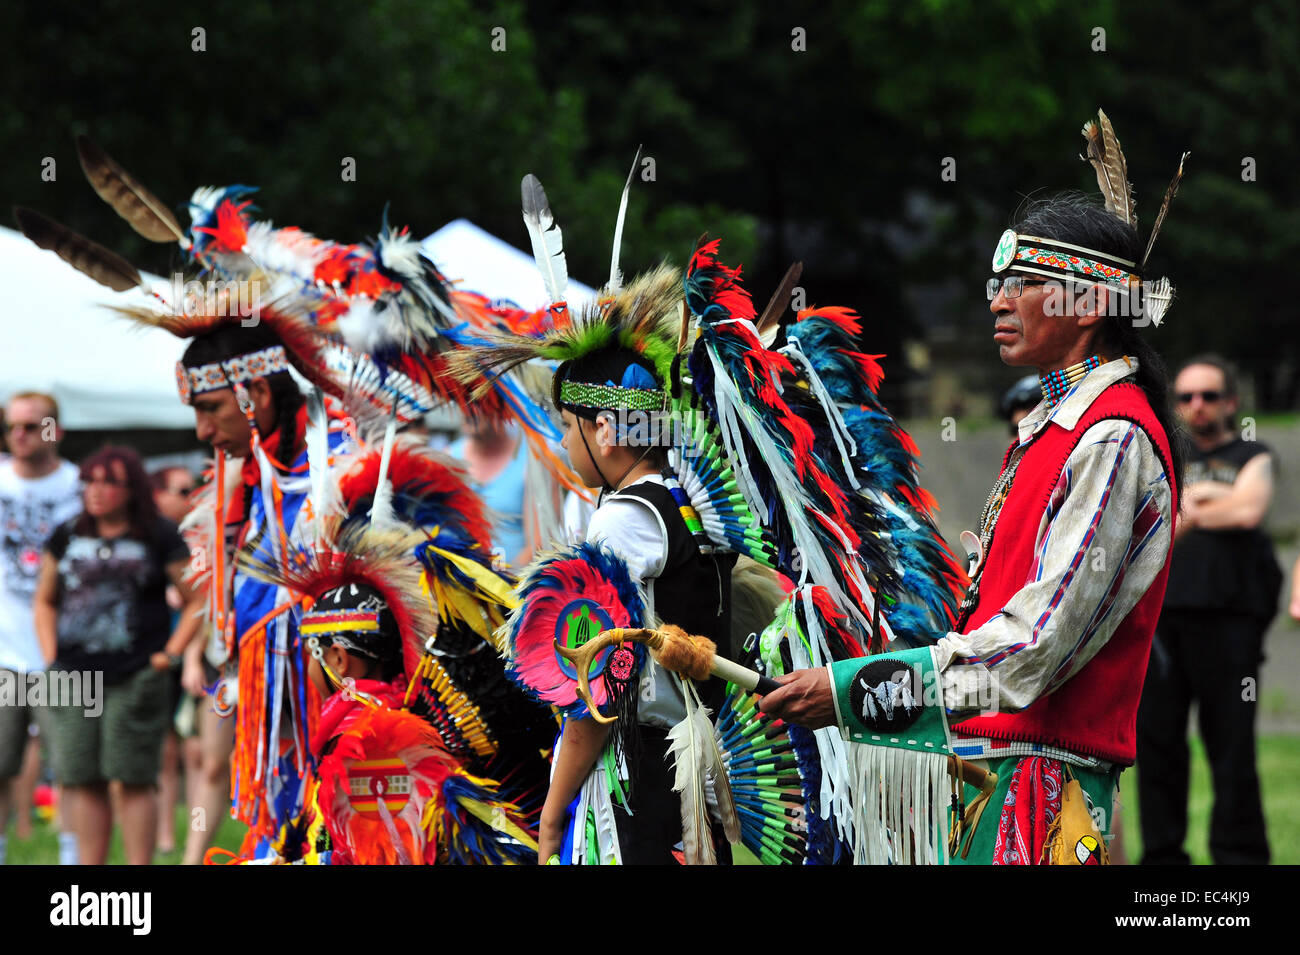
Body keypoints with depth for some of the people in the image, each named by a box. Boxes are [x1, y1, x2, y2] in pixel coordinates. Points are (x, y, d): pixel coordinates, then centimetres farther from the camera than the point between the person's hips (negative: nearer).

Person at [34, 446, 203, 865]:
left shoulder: (159, 539, 2)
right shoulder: (68, 537, 12)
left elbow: (198, 600, 5)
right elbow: (45, 600, 22)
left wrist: (170, 655, -4)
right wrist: (51, 657, 10)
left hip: (135, 679, -4)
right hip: (75, 678, 4)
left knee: (134, 781, -5)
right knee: (81, 782, 2)